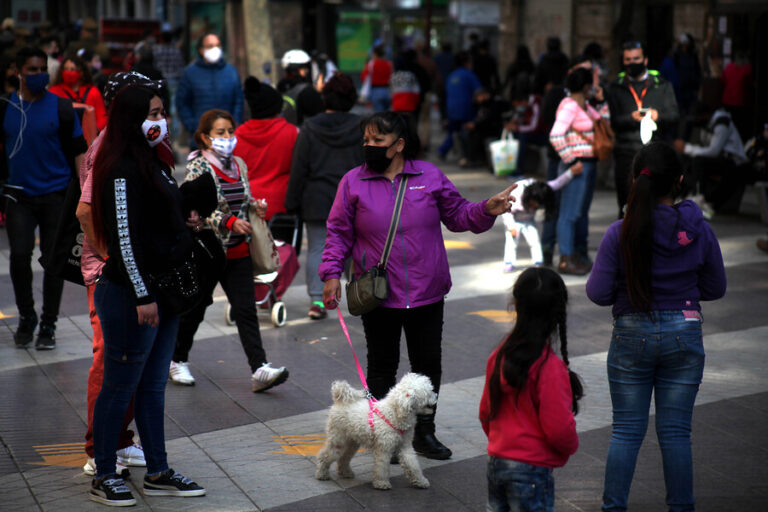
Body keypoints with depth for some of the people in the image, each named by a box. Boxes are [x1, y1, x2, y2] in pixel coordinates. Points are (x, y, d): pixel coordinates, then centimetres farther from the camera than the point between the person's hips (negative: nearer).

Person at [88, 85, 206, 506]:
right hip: (130, 295, -9)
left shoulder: (155, 163, 14)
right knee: (120, 386, 1)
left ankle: (158, 473, 22)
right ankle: (103, 477, 12)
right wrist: (142, 295, -21)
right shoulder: (123, 170, -16)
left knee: (153, 385, 14)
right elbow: (124, 237, -20)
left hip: (162, 290, 9)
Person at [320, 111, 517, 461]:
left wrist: (487, 210, -8)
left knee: (428, 363, 10)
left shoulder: (430, 176, 3)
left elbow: (457, 215, 10)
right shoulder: (353, 182, 0)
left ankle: (424, 433, 25)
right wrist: (331, 273, -8)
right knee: (382, 366, 8)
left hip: (427, 294, 2)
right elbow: (339, 233, 2)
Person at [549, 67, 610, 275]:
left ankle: (577, 256, 23)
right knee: (570, 213, -6)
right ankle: (565, 259, -4)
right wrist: (571, 161, -20)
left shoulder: (585, 106, 15)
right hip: (577, 165, -10)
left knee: (582, 211, 15)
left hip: (589, 164, 10)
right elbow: (555, 136, -23)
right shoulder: (569, 106, -15)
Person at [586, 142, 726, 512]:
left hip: (632, 335, -1)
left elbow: (598, 293, -10)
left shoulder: (620, 234, -13)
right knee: (675, 431, 10)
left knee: (626, 430, 10)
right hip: (684, 334, 1)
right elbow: (716, 288, 2)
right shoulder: (698, 230, -8)